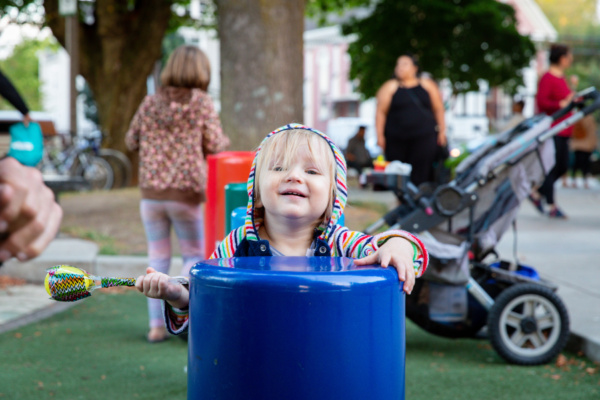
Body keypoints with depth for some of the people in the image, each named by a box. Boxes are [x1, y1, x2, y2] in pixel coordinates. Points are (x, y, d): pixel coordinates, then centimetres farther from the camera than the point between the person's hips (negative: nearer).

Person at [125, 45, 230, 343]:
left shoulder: (151, 102, 4)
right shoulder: (201, 101, -6)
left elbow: (131, 141, 11)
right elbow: (215, 145, -8)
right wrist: (224, 140, 13)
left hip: (151, 193, 3)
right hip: (186, 193, -3)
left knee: (158, 259, 11)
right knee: (194, 254, 13)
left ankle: (157, 326, 13)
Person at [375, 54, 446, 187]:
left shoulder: (427, 85, 12)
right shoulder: (390, 87, 8)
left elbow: (438, 110, 14)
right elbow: (380, 112, 4)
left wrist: (442, 131, 8)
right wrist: (380, 135, -4)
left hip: (424, 137, 0)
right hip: (396, 140, 0)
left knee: (421, 175, -8)